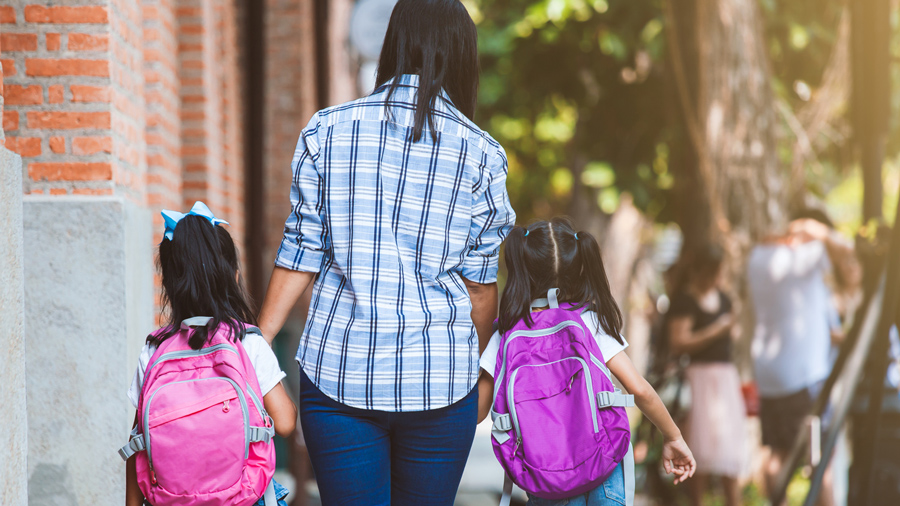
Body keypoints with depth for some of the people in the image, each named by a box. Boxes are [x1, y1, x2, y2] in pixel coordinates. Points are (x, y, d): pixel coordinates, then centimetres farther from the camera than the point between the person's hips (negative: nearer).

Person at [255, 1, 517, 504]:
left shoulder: (327, 130, 0)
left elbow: (300, 255, 0)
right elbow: (479, 285, 4)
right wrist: (475, 367, 18)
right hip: (439, 378, 0)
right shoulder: (480, 153, -1)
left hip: (338, 370, 0)